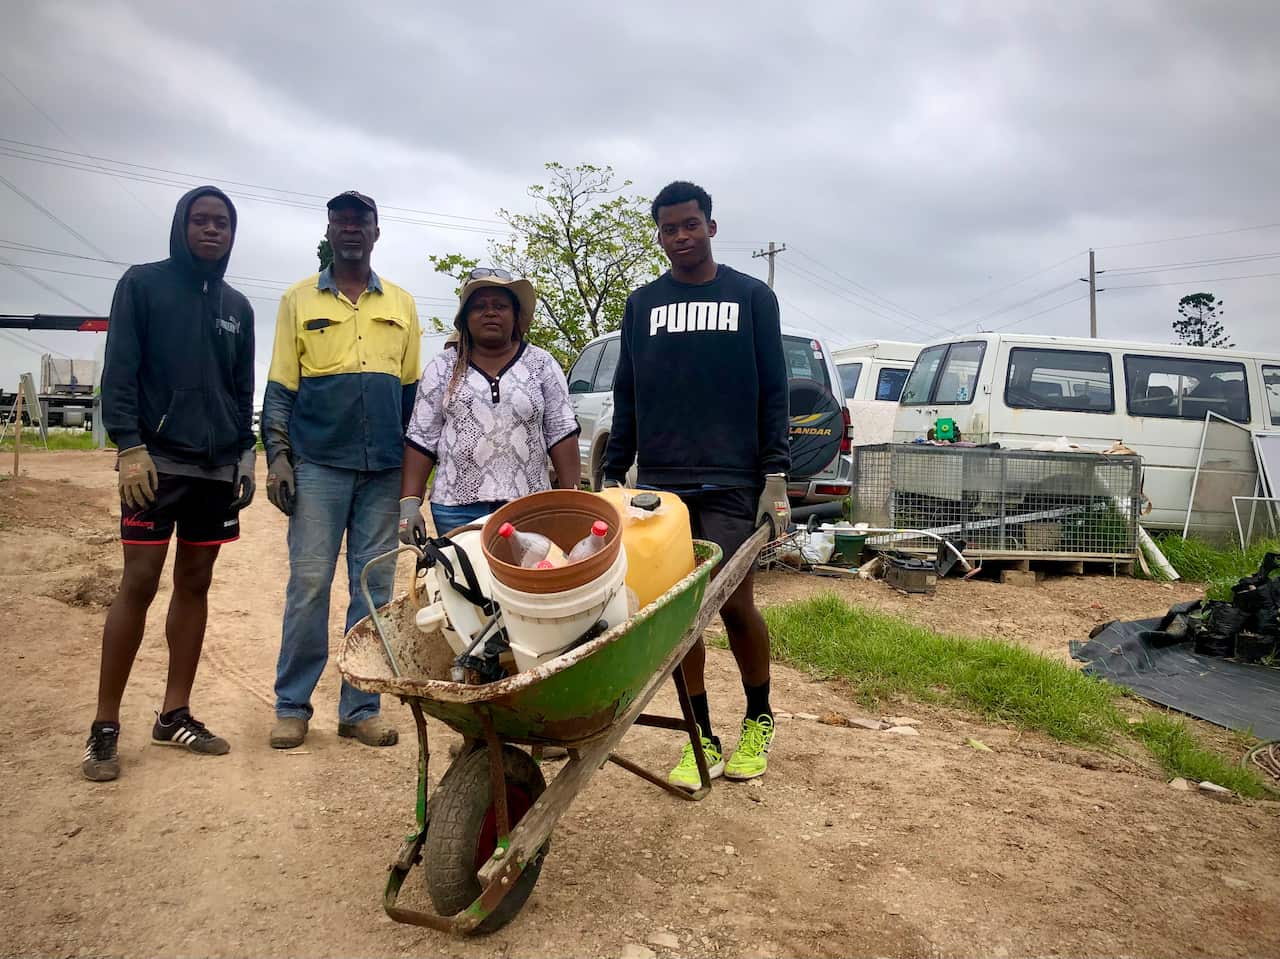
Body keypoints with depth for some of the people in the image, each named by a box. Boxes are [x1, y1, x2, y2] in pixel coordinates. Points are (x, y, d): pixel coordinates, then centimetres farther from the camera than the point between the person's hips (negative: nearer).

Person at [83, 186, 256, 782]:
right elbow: (119, 371, -5)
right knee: (139, 584, -6)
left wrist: (246, 452, 10)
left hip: (218, 466, 5)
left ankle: (175, 715, 16)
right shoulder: (142, 283, 3)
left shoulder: (237, 306, 15)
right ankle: (105, 727, 4)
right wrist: (128, 446, -14)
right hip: (156, 461, -4)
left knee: (195, 585, 7)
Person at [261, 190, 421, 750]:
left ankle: (360, 708, 13)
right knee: (308, 584, -2)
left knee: (374, 587, 4)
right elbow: (279, 390, 6)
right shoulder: (299, 300, 9)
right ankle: (292, 706, 11)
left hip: (385, 469, 2)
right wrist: (277, 457, -4)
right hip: (318, 465, -2)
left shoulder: (401, 305, 14)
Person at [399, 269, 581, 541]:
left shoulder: (542, 365, 5)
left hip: (529, 506, 0)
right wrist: (410, 502, -4)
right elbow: (421, 439, 4)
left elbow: (561, 434, 3)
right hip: (457, 508, 0)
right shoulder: (442, 368, 6)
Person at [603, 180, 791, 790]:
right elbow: (626, 396, 14)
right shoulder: (642, 305, 13)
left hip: (731, 483, -2)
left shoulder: (752, 297, 7)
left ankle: (758, 720, 24)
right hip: (660, 482, 3)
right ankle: (701, 737, 17)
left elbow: (774, 391, 4)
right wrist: (613, 476, 8)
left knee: (735, 605, -1)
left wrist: (775, 476, -4)